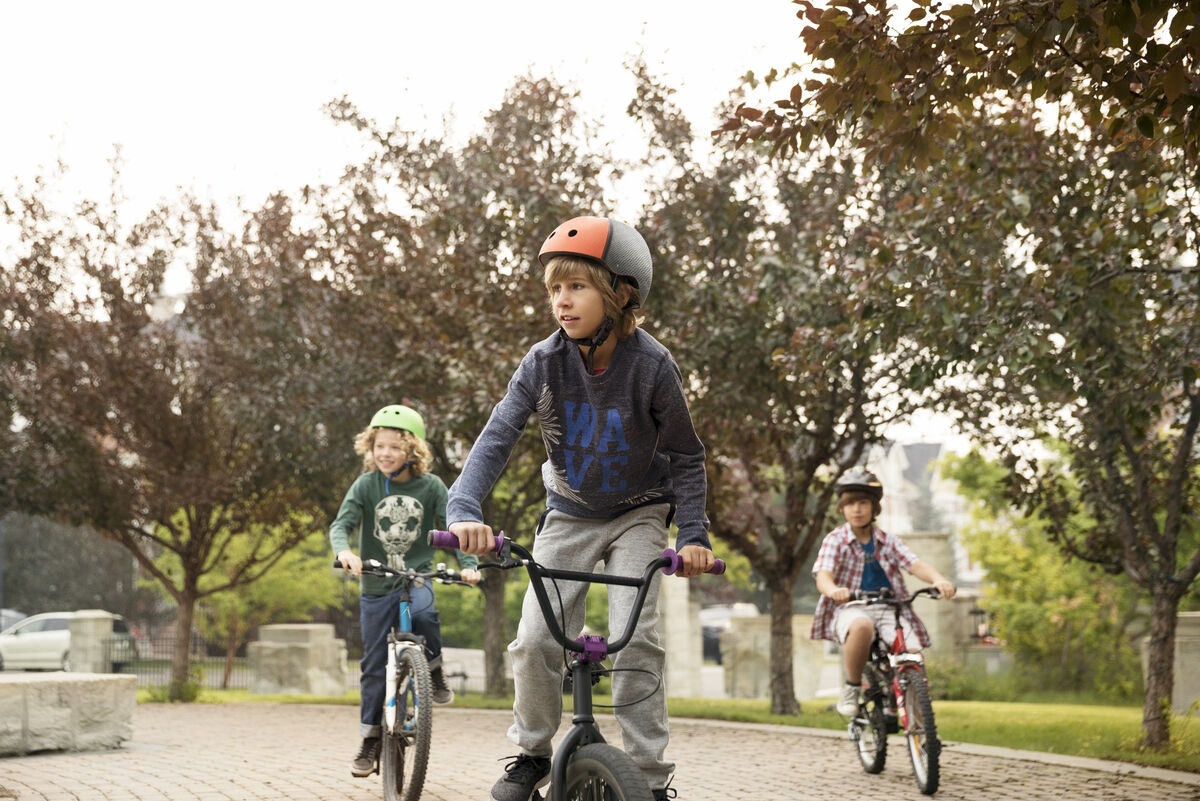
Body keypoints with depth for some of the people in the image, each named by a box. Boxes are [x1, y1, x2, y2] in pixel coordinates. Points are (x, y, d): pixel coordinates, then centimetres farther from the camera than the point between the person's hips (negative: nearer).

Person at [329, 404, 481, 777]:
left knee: (423, 613, -35)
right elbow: (341, 524, -12)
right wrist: (344, 551, -34)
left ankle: (433, 668, -5)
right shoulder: (365, 485, -4)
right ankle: (371, 740, 14)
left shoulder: (430, 486, -3)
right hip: (376, 583, 1)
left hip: (417, 576, -1)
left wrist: (468, 564, -19)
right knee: (375, 665, 3)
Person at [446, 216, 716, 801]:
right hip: (569, 514, 2)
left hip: (637, 515, -2)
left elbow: (685, 456, -10)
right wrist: (464, 511, -38)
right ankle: (532, 753, 14)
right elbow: (497, 437, -23)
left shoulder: (651, 366, -21)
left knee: (635, 637, -18)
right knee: (535, 640, -9)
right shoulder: (544, 362, -17)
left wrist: (693, 534, -19)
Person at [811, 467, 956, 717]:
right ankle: (851, 688, -19)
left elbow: (915, 565, -5)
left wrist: (938, 579, -28)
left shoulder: (888, 541, 11)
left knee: (913, 655, -24)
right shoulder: (835, 540, 3)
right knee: (862, 626, -40)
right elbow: (823, 576, -13)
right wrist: (833, 590, -39)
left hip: (888, 610, 3)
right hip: (849, 609, -3)